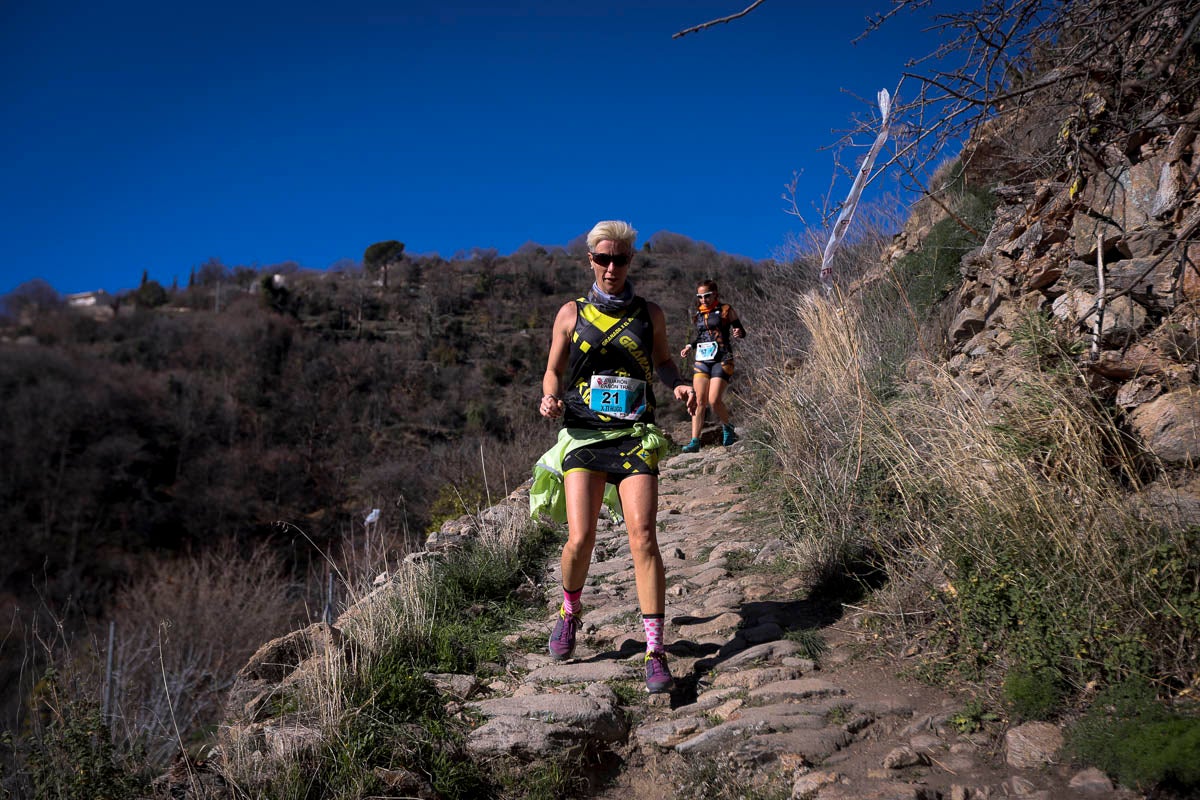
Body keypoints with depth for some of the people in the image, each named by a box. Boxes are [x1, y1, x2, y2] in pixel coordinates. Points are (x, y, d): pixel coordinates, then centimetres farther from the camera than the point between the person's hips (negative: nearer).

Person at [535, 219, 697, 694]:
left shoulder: (649, 315, 9)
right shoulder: (572, 314, 8)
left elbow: (663, 361, 24)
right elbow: (554, 370, 15)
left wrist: (680, 385, 2)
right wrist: (549, 398, -7)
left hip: (635, 438, 0)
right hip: (583, 436, 0)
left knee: (643, 538, -13)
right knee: (579, 540, -10)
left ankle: (655, 651, -7)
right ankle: (570, 611, 23)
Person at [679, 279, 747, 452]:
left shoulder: (726, 310, 3)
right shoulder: (697, 315, 16)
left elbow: (742, 331, 7)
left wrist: (738, 333, -17)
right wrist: (689, 347, 9)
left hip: (722, 360, -4)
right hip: (701, 360, 4)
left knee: (714, 400, -14)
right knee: (699, 401, -6)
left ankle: (728, 428, 15)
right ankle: (695, 442, -9)